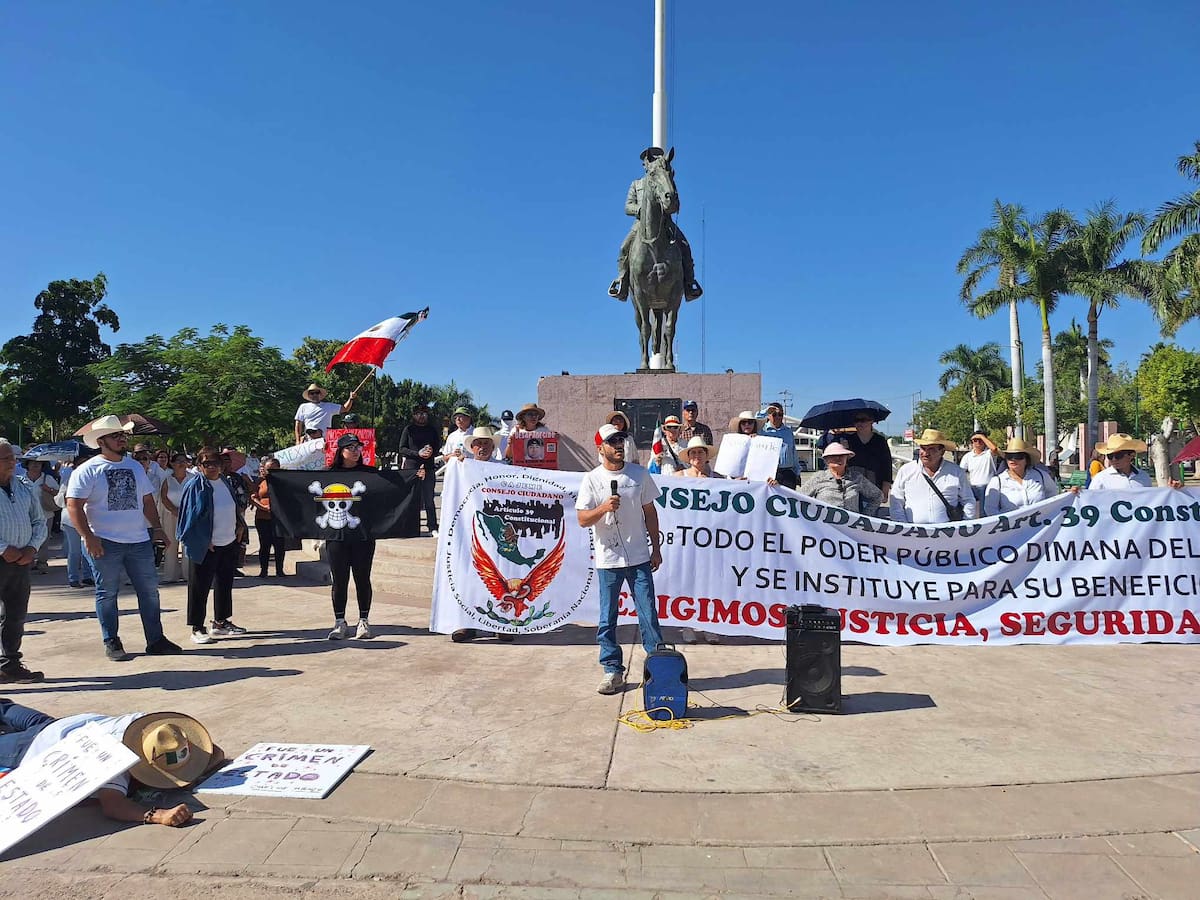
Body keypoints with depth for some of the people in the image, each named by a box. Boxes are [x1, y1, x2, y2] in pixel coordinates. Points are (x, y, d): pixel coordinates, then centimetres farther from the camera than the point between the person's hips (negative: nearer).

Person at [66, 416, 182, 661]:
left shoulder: (135, 467, 13)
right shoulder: (87, 471, -4)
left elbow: (147, 500, 18)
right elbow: (74, 505, -9)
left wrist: (156, 527, 9)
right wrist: (88, 537, -17)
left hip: (139, 540, 5)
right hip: (104, 542, -5)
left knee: (149, 590, 7)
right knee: (107, 593, 5)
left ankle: (156, 640, 16)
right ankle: (111, 643, 18)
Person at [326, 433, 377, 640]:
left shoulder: (369, 472, 5)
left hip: (363, 533, 0)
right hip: (337, 535, 0)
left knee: (362, 578, 6)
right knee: (339, 580, 5)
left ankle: (364, 621, 17)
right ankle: (340, 622, 17)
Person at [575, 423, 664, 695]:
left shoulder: (639, 474, 5)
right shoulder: (592, 479, -2)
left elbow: (650, 512, 11)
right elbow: (582, 520, -5)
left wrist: (656, 548, 9)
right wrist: (604, 507, -23)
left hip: (639, 558, 1)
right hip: (608, 560, -1)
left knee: (648, 614, 3)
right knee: (607, 619, 7)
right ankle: (613, 671, 19)